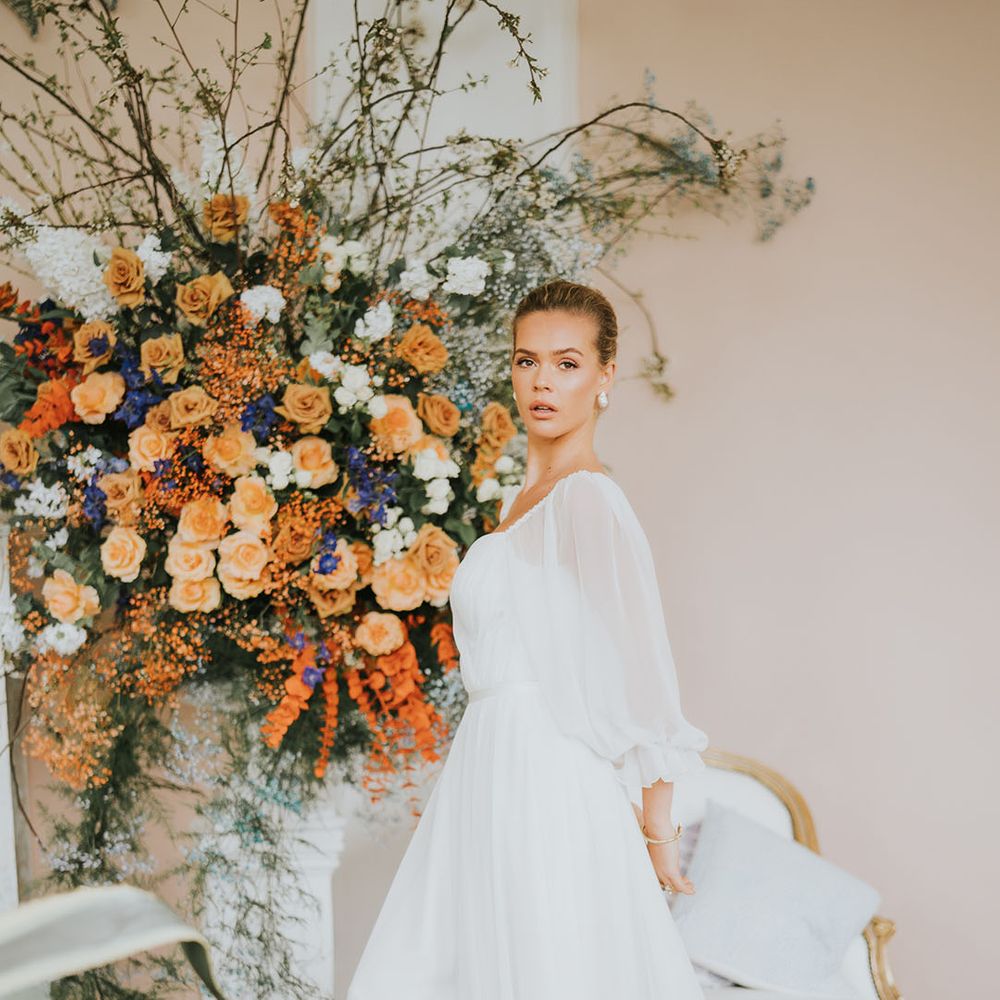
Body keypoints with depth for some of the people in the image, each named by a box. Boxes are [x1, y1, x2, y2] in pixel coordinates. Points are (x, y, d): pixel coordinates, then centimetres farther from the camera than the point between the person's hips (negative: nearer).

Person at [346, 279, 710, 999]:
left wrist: (657, 832, -9)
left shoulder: (587, 496, -15)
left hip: (548, 778, -9)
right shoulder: (525, 497, 13)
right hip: (492, 768, 9)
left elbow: (640, 671, -15)